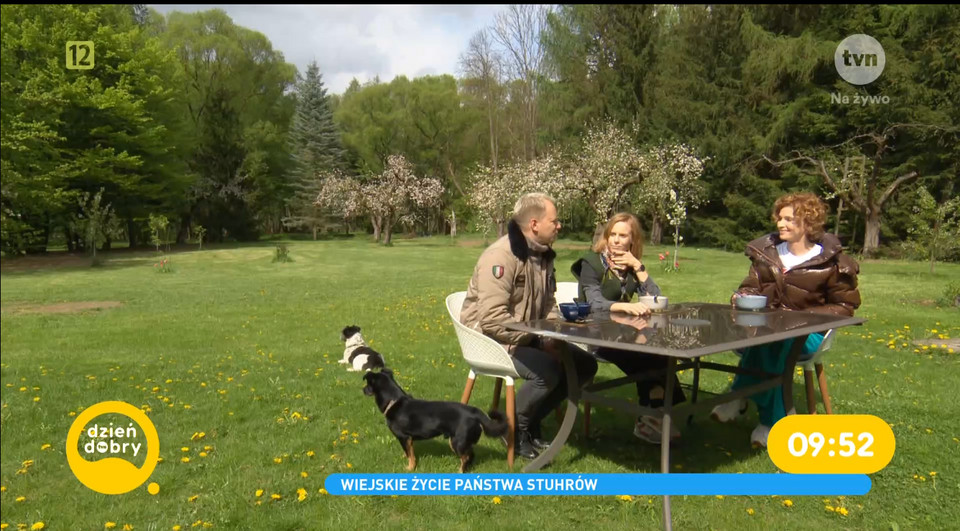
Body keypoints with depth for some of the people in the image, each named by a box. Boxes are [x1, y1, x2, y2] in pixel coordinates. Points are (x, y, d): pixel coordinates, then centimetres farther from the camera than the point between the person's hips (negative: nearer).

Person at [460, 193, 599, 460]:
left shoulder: (543, 255, 7)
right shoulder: (501, 256, -23)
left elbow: (548, 305, 18)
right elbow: (492, 319, -29)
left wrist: (554, 335, -2)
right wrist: (540, 341, -23)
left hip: (529, 336, 9)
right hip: (491, 339, -9)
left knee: (584, 364, 0)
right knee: (548, 370, -30)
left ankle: (531, 421, 10)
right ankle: (514, 427, -4)